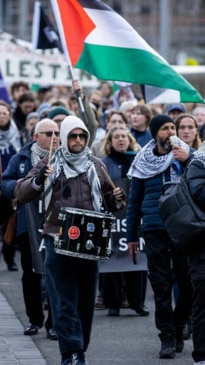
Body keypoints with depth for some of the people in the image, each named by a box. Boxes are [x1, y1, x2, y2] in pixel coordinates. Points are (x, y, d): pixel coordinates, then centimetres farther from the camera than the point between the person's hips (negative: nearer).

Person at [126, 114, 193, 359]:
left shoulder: (185, 155, 7)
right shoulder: (143, 162, 8)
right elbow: (134, 202, 13)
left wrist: (187, 161, -17)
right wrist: (131, 236, 11)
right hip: (155, 231, 0)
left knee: (188, 284, 1)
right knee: (161, 286, -2)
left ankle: (178, 327, 21)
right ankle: (167, 337, 5)